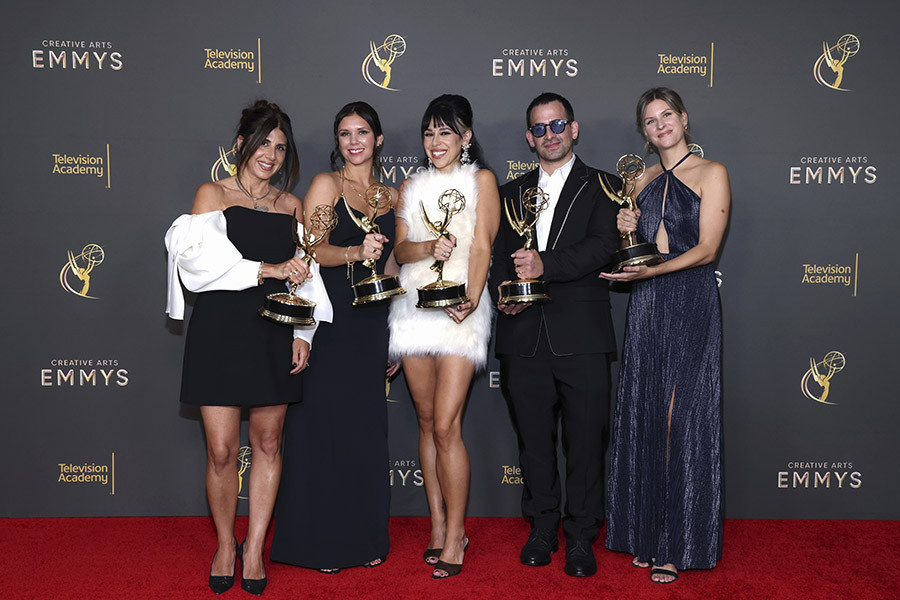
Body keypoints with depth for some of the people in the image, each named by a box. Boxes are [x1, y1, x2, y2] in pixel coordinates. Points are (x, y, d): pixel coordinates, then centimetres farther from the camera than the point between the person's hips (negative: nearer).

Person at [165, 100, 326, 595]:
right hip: (220, 328, -3)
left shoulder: (291, 205, 13)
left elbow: (303, 275, 13)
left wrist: (302, 333, 2)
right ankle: (225, 544, 21)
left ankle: (254, 549, 21)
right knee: (221, 449, -2)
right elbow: (200, 260, -10)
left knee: (267, 442, 7)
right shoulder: (213, 194, 5)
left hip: (274, 332, 3)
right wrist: (266, 268, -18)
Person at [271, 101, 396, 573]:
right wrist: (355, 253, -29)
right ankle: (321, 542, 12)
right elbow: (310, 250, -10)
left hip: (371, 326, 4)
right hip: (328, 321, -4)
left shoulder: (391, 196, 15)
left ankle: (364, 537, 20)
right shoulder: (326, 184, 0)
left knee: (366, 429, 7)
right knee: (323, 424, -1)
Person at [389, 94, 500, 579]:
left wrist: (471, 298, -19)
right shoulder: (410, 187, 18)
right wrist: (429, 248, -14)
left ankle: (455, 534, 1)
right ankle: (438, 524, 18)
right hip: (414, 306, 4)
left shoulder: (480, 180, 6)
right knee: (426, 420, 7)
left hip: (459, 309, -4)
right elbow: (401, 249, 8)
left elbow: (482, 245, -4)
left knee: (446, 425, -10)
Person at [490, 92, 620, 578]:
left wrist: (545, 265, -21)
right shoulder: (511, 193, 18)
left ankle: (580, 536, 15)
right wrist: (503, 290, -5)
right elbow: (500, 256, 16)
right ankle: (542, 528, 24)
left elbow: (604, 246, -9)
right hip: (524, 337, 3)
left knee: (585, 441, 1)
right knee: (533, 439, 9)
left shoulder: (601, 186, 6)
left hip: (581, 336, -3)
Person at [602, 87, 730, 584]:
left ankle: (678, 545, 5)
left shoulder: (711, 173, 1)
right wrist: (627, 232, -3)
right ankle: (647, 534, 15)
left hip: (690, 305, -5)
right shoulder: (642, 180, 16)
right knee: (646, 418, 5)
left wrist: (650, 270, -20)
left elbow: (706, 248, -8)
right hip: (645, 307, 5)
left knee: (681, 418, -5)